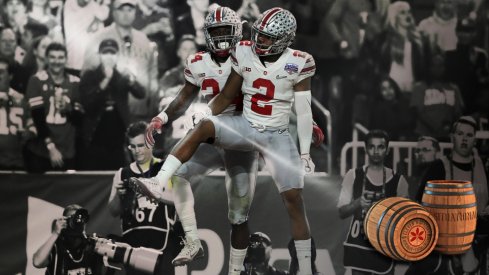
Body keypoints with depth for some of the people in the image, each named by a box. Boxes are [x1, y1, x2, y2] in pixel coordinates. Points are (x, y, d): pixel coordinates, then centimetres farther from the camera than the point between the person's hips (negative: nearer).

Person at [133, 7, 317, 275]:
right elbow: (227, 95, 6)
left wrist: (305, 152, -4)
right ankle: (158, 183, -41)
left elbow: (303, 111, -5)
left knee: (294, 198, -9)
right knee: (204, 126, -29)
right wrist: (207, 112, -10)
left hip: (277, 136, -2)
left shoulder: (297, 64, -10)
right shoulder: (244, 54, -2)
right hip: (245, 126, 2)